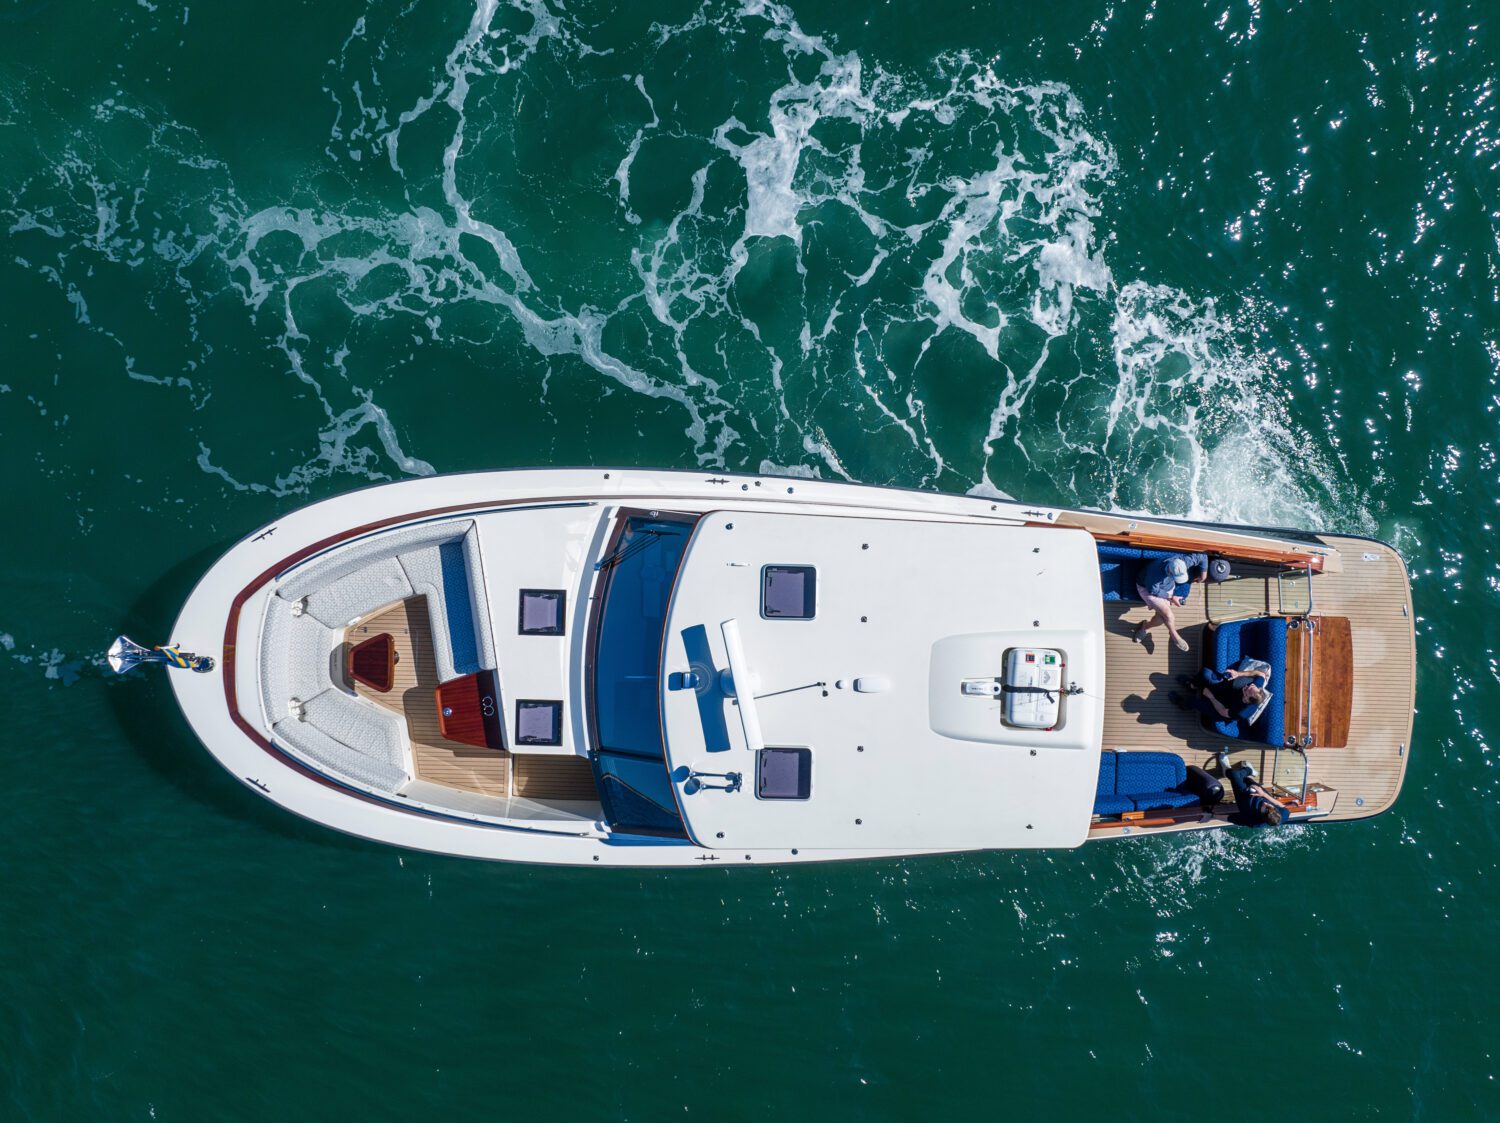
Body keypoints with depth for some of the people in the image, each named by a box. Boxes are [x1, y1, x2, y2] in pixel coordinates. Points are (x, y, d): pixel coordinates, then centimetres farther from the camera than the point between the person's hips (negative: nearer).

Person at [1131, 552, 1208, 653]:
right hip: (1148, 588, -5)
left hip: (1167, 588, 5)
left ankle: (1145, 627, 26)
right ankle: (1175, 636, 7)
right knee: (1168, 614, -19)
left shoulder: (1183, 562, -32)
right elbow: (1153, 591, -25)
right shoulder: (1156, 572, -43)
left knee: (1161, 618, -5)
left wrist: (1203, 574, -9)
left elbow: (1203, 557, -16)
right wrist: (1171, 597, -19)